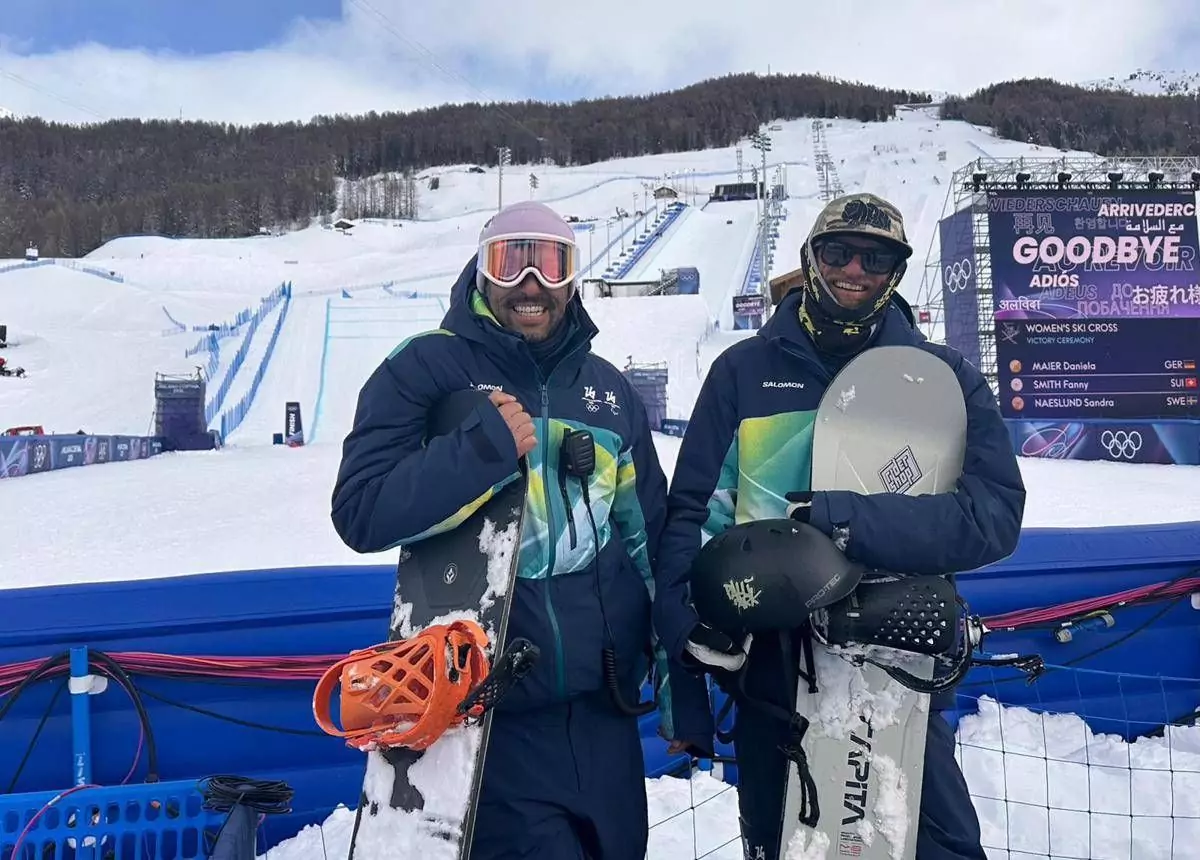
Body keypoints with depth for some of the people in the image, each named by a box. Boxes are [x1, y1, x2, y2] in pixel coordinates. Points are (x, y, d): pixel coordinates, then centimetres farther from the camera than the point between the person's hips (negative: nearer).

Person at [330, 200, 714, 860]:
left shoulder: (609, 389, 10)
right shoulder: (425, 368, -3)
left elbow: (653, 544, 12)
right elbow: (362, 514, -13)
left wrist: (682, 693, 11)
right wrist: (485, 447, -24)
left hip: (604, 713, 5)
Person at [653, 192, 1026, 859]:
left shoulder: (946, 377, 0)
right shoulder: (744, 370, 2)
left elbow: (994, 514, -13)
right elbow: (694, 508, 1)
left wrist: (845, 520, -26)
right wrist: (691, 623, -14)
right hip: (771, 657, 1)